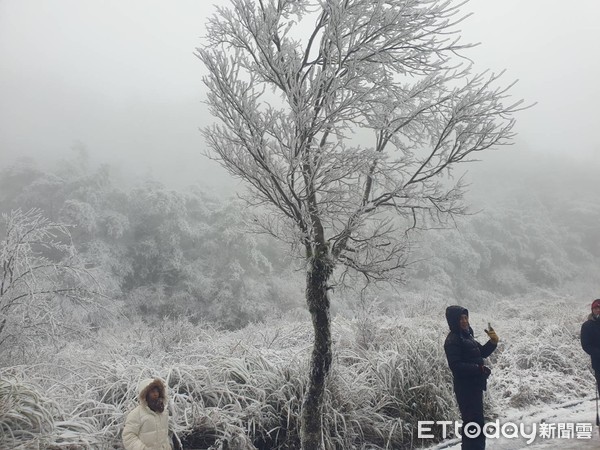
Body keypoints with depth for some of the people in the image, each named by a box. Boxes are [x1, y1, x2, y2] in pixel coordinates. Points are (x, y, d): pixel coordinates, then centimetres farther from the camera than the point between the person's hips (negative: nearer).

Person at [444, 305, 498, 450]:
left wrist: (493, 342, 3)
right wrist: (479, 368, -28)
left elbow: (482, 352, 20)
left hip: (474, 386, 10)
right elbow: (455, 365, -24)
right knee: (474, 422, -11)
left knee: (475, 421, 21)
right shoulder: (452, 340, -16)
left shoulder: (466, 336, 13)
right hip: (466, 388, -10)